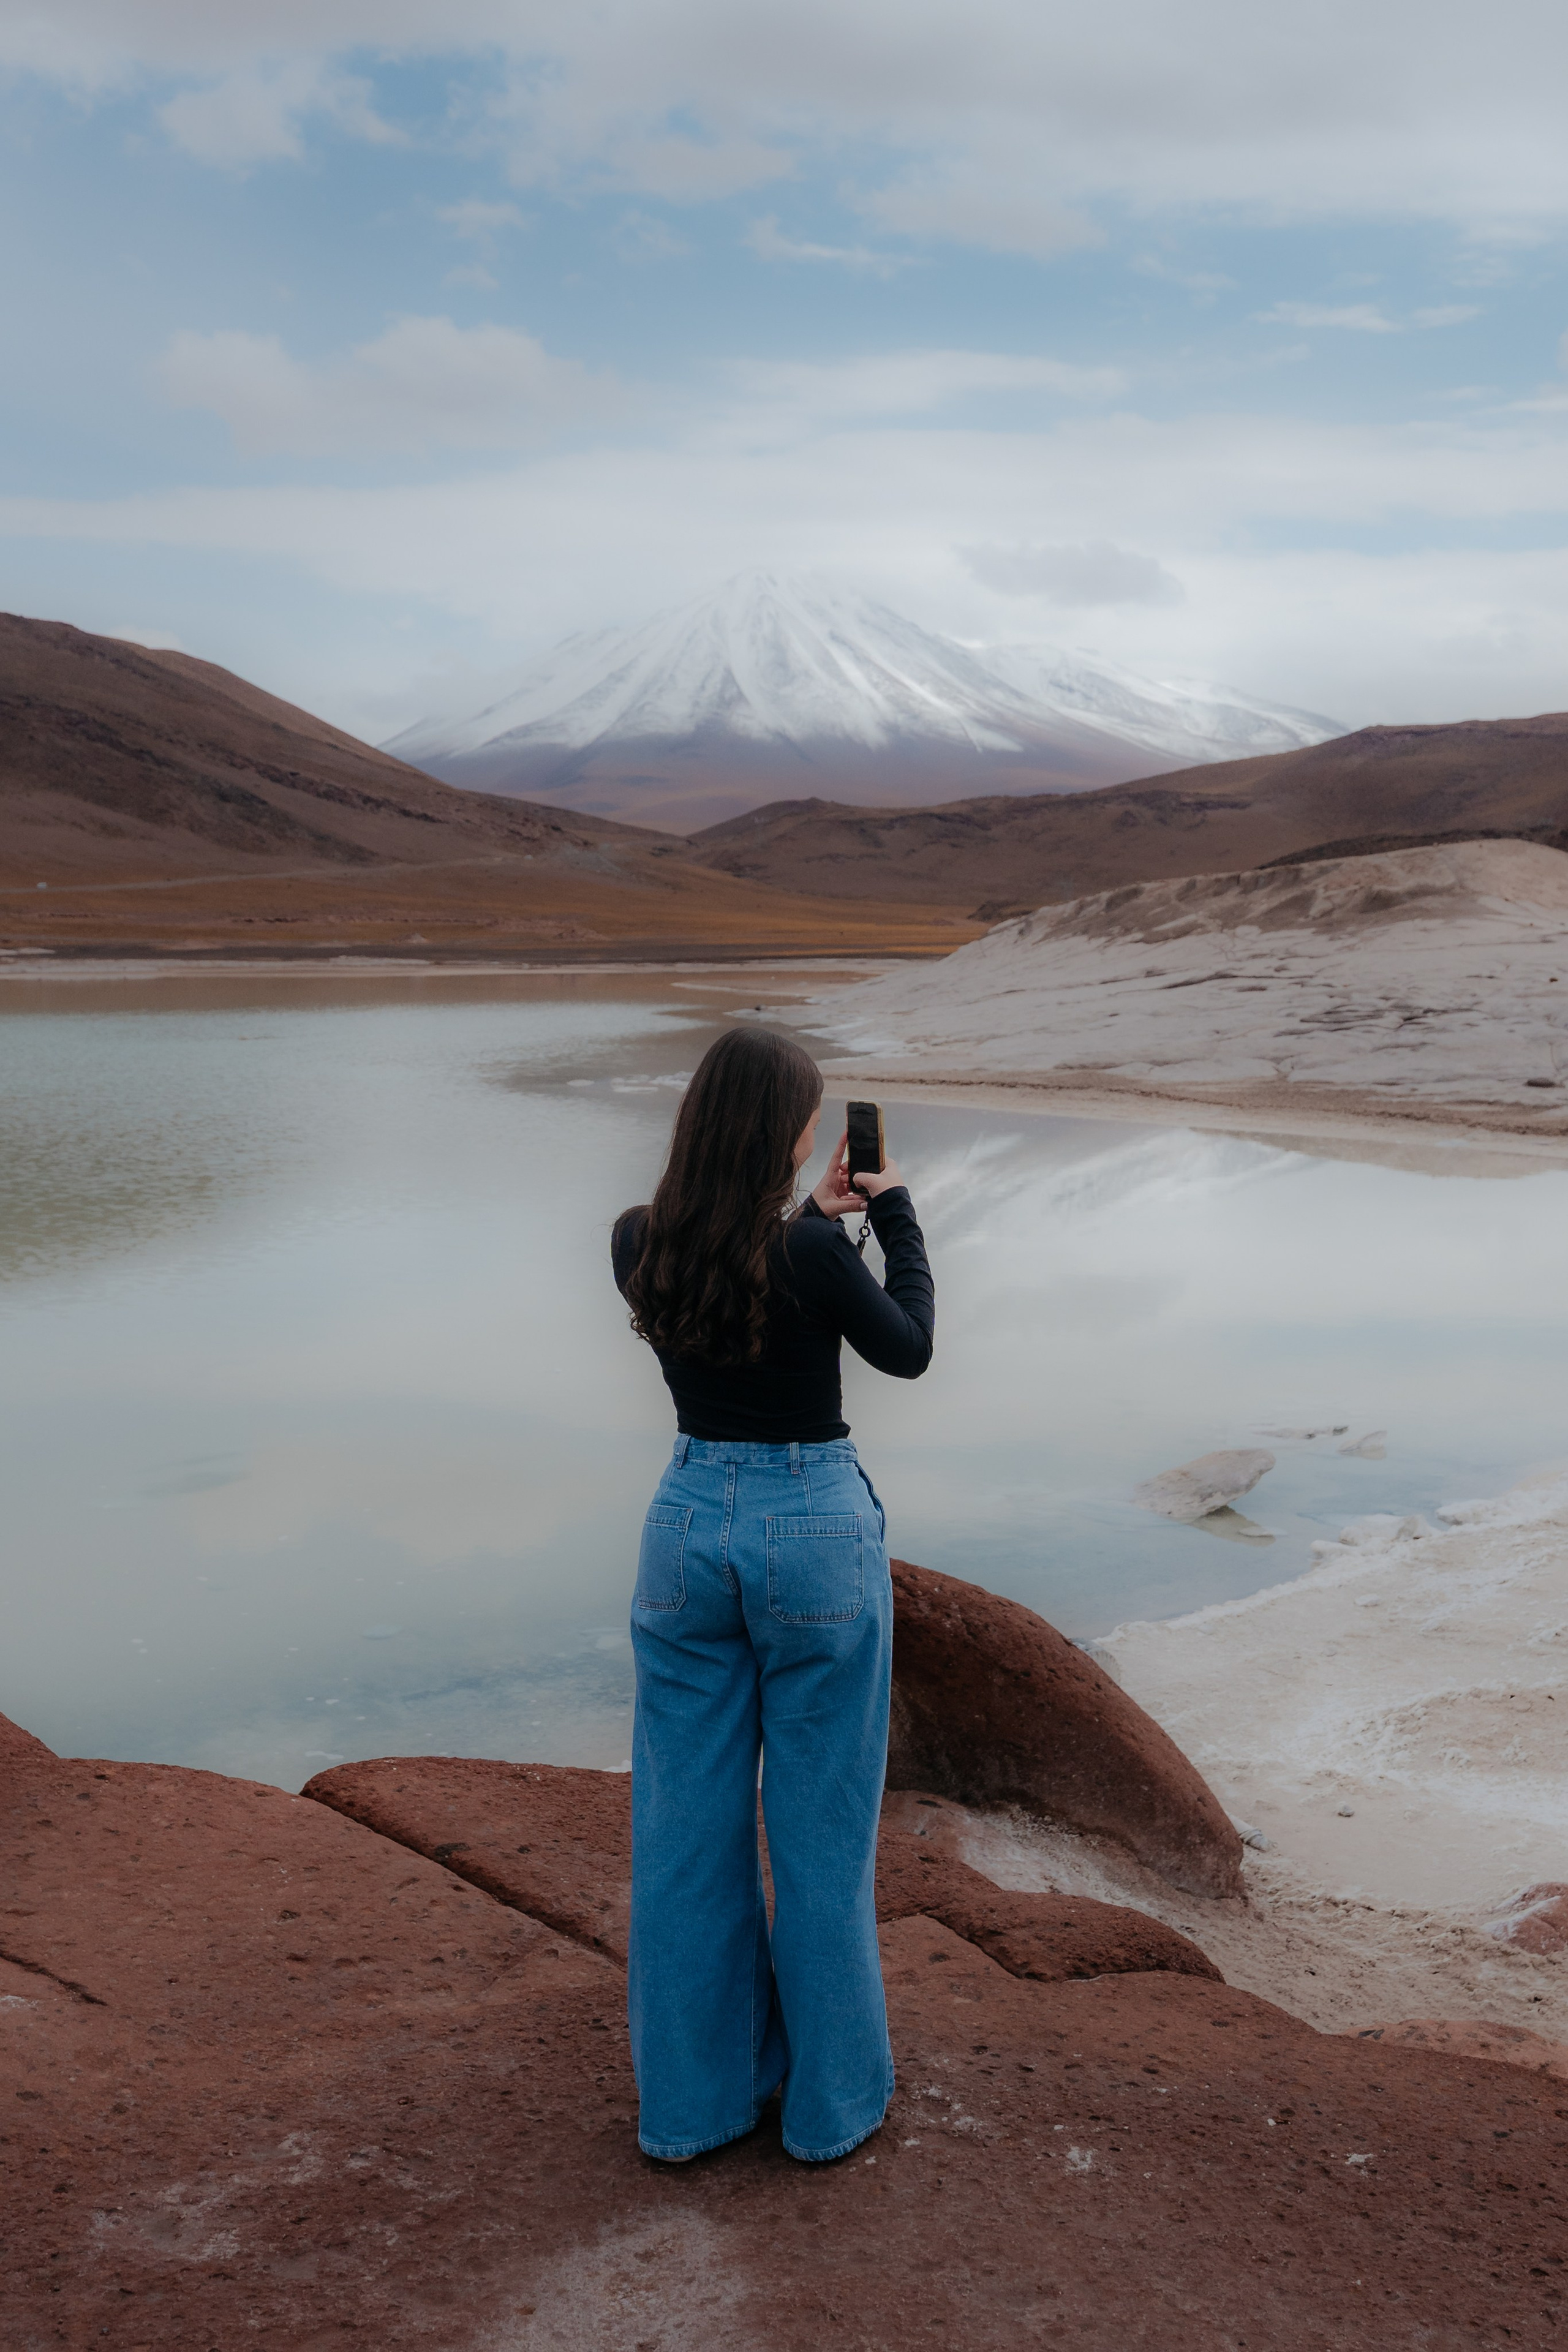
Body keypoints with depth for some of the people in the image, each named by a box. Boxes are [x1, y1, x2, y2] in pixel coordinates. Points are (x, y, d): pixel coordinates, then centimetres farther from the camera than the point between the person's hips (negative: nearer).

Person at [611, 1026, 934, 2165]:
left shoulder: (637, 1245, -5)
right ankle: (832, 2092, 25)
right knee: (822, 1827, 11)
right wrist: (894, 1213, 8)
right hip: (816, 1531, -4)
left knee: (688, 1822, 14)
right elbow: (909, 1350, -1)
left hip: (689, 1525, 4)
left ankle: (693, 2093, 26)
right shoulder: (814, 1256, -19)